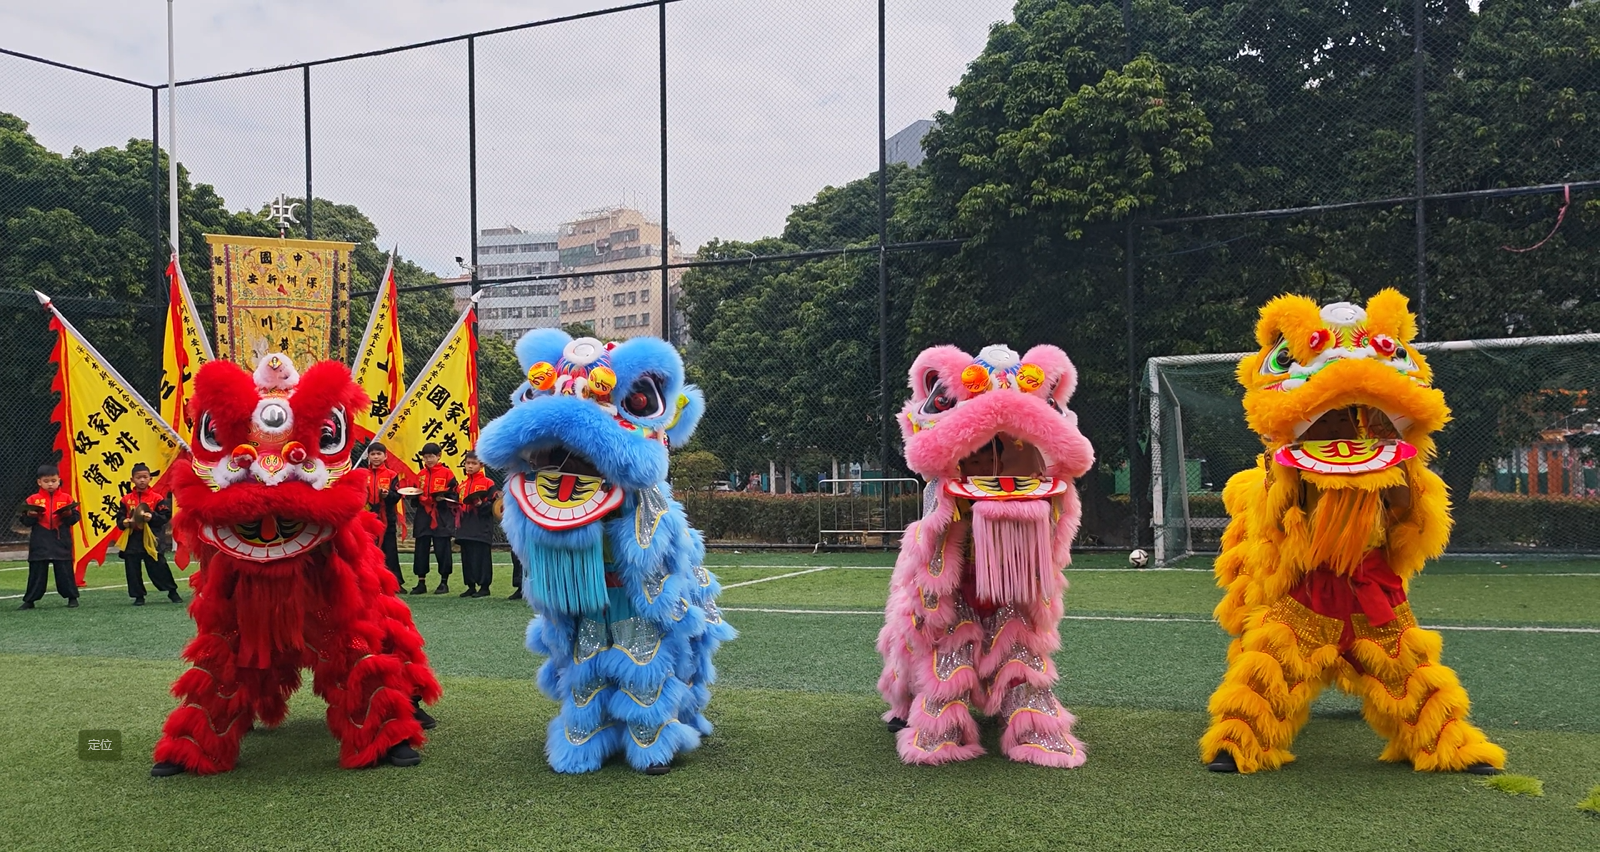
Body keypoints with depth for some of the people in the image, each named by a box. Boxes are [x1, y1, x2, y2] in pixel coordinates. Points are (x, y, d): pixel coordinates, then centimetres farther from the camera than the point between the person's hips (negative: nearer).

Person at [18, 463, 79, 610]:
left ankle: (72, 598, 11)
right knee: (36, 572, 6)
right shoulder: (33, 499, 4)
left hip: (61, 542, -1)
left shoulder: (66, 498, 4)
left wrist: (68, 514, -20)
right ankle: (29, 600, 13)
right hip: (40, 543, 1)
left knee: (65, 571, 3)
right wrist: (30, 515, -18)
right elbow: (26, 522, 2)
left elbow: (75, 518, 0)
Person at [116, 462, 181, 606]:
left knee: (158, 566, -1)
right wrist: (124, 522, -14)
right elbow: (119, 518, 8)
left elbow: (166, 516, -5)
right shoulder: (126, 499, 5)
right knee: (133, 569, 5)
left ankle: (172, 591, 12)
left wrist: (152, 517, -21)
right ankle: (138, 596, 16)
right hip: (132, 539, 3)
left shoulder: (157, 498, -2)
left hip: (151, 538, -3)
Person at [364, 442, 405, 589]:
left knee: (390, 551, 1)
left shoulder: (391, 475, 1)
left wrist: (387, 495, -24)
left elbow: (397, 496, -5)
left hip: (387, 518, -2)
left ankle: (396, 583, 6)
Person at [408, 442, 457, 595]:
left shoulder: (446, 473, 0)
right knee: (421, 549, 3)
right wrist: (415, 496, -3)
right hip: (423, 517, 4)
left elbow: (454, 496, -2)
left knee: (442, 549, -1)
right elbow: (415, 498, 19)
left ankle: (444, 582, 8)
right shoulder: (420, 475, 14)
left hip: (442, 518, -4)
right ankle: (421, 583, 10)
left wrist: (443, 498, -19)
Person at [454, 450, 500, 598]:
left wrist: (481, 505, -21)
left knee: (481, 556, -4)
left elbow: (494, 505, -6)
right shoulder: (462, 484, 16)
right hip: (465, 528, 6)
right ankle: (471, 586, 16)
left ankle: (484, 587, 2)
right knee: (467, 557, 8)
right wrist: (457, 522, 9)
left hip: (481, 528, -6)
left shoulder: (488, 483, -3)